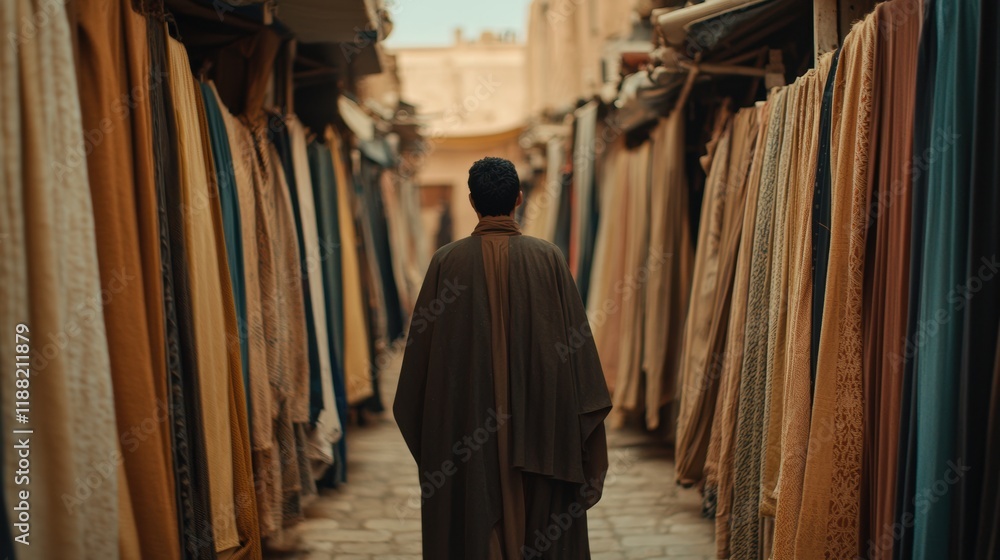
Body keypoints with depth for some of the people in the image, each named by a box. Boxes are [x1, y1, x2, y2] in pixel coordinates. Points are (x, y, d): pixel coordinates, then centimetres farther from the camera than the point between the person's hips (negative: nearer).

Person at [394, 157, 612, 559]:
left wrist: (422, 426, 11)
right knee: (540, 525, 12)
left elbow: (421, 346, -1)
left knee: (473, 524, 9)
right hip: (539, 420, 0)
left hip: (463, 420, 0)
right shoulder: (548, 258, -5)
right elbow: (576, 338, -4)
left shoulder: (447, 261, -5)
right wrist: (586, 416, 6)